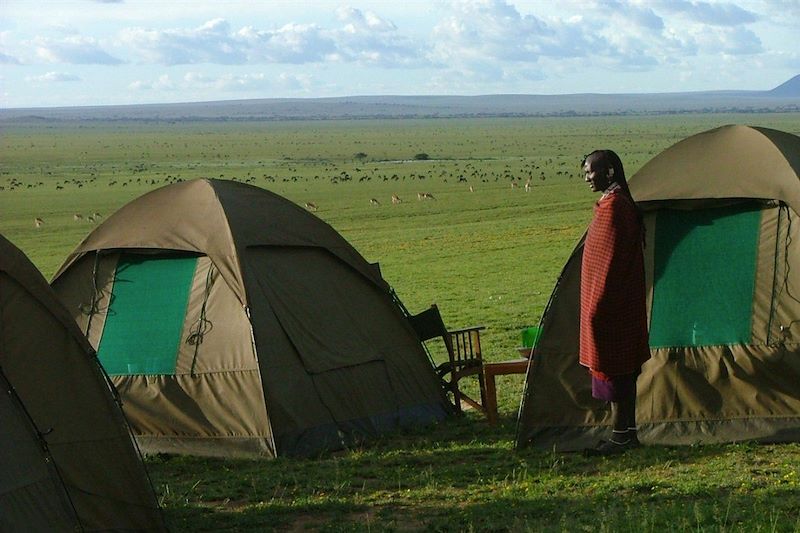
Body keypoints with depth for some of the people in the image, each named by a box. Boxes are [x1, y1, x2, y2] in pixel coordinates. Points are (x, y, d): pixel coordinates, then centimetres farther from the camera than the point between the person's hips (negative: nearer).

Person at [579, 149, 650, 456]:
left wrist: (598, 306, -19)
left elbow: (610, 260, -20)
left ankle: (619, 436, 0)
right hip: (623, 303, 10)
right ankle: (627, 432, 19)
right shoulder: (621, 203, 14)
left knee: (613, 368, -5)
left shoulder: (613, 206, -17)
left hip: (611, 305, -10)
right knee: (622, 369, 13)